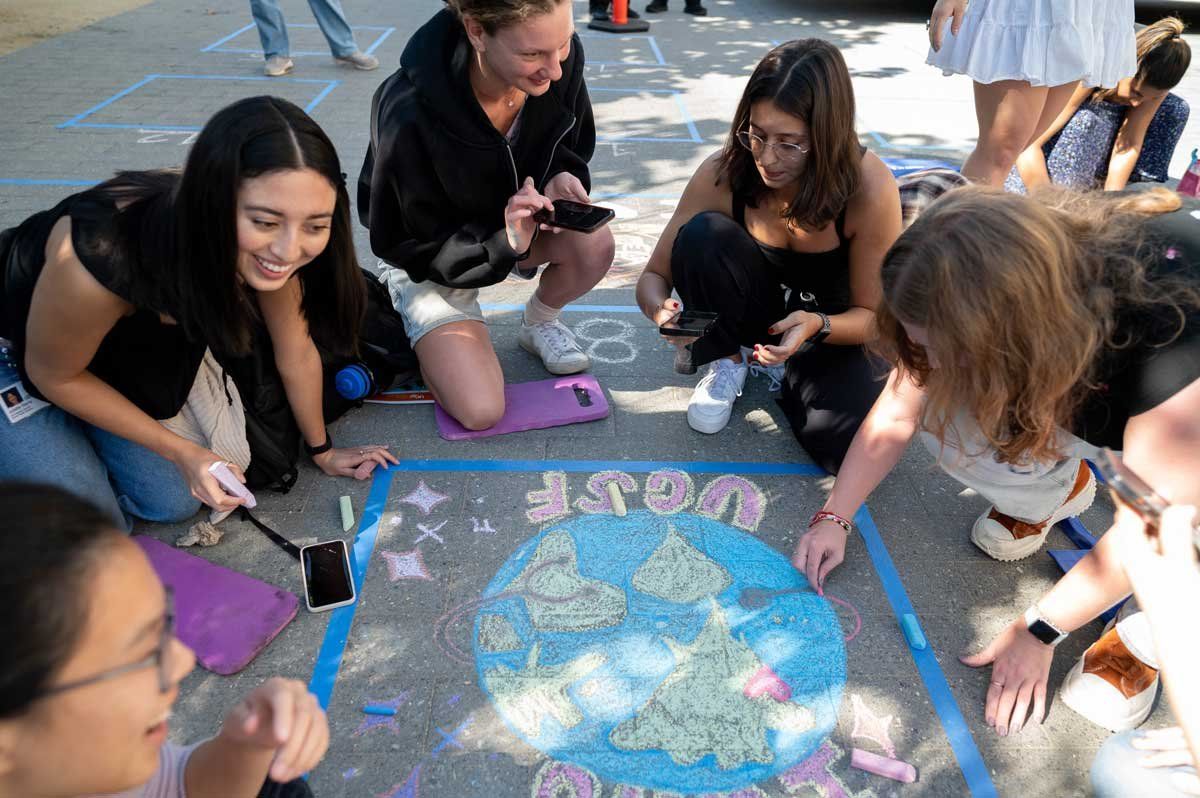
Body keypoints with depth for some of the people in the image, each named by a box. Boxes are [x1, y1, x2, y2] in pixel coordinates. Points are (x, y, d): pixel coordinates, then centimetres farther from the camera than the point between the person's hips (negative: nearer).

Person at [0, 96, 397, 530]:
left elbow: (297, 356, -10)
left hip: (127, 354, 5)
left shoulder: (269, 251, -27)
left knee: (177, 501, 1)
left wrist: (322, 450, 3)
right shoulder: (106, 253, -42)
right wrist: (182, 451, -19)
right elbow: (55, 375, -23)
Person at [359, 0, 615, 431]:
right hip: (431, 260, -4)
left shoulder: (561, 57, -22)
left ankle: (540, 322, 5)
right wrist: (503, 244, -38)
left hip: (518, 221, 4)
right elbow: (411, 248, -22)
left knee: (595, 245, -29)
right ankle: (421, 338, 17)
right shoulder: (410, 116, -35)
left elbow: (571, 148, -1)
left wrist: (562, 179, -25)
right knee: (480, 411, -17)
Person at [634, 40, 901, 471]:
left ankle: (788, 370, 3)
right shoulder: (722, 173, -23)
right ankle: (728, 359, -6)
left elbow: (872, 315, -16)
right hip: (754, 310, 1)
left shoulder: (869, 188, -27)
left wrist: (816, 325, -39)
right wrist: (662, 309, -38)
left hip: (832, 324, -1)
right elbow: (654, 276, -14)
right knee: (702, 235, -31)